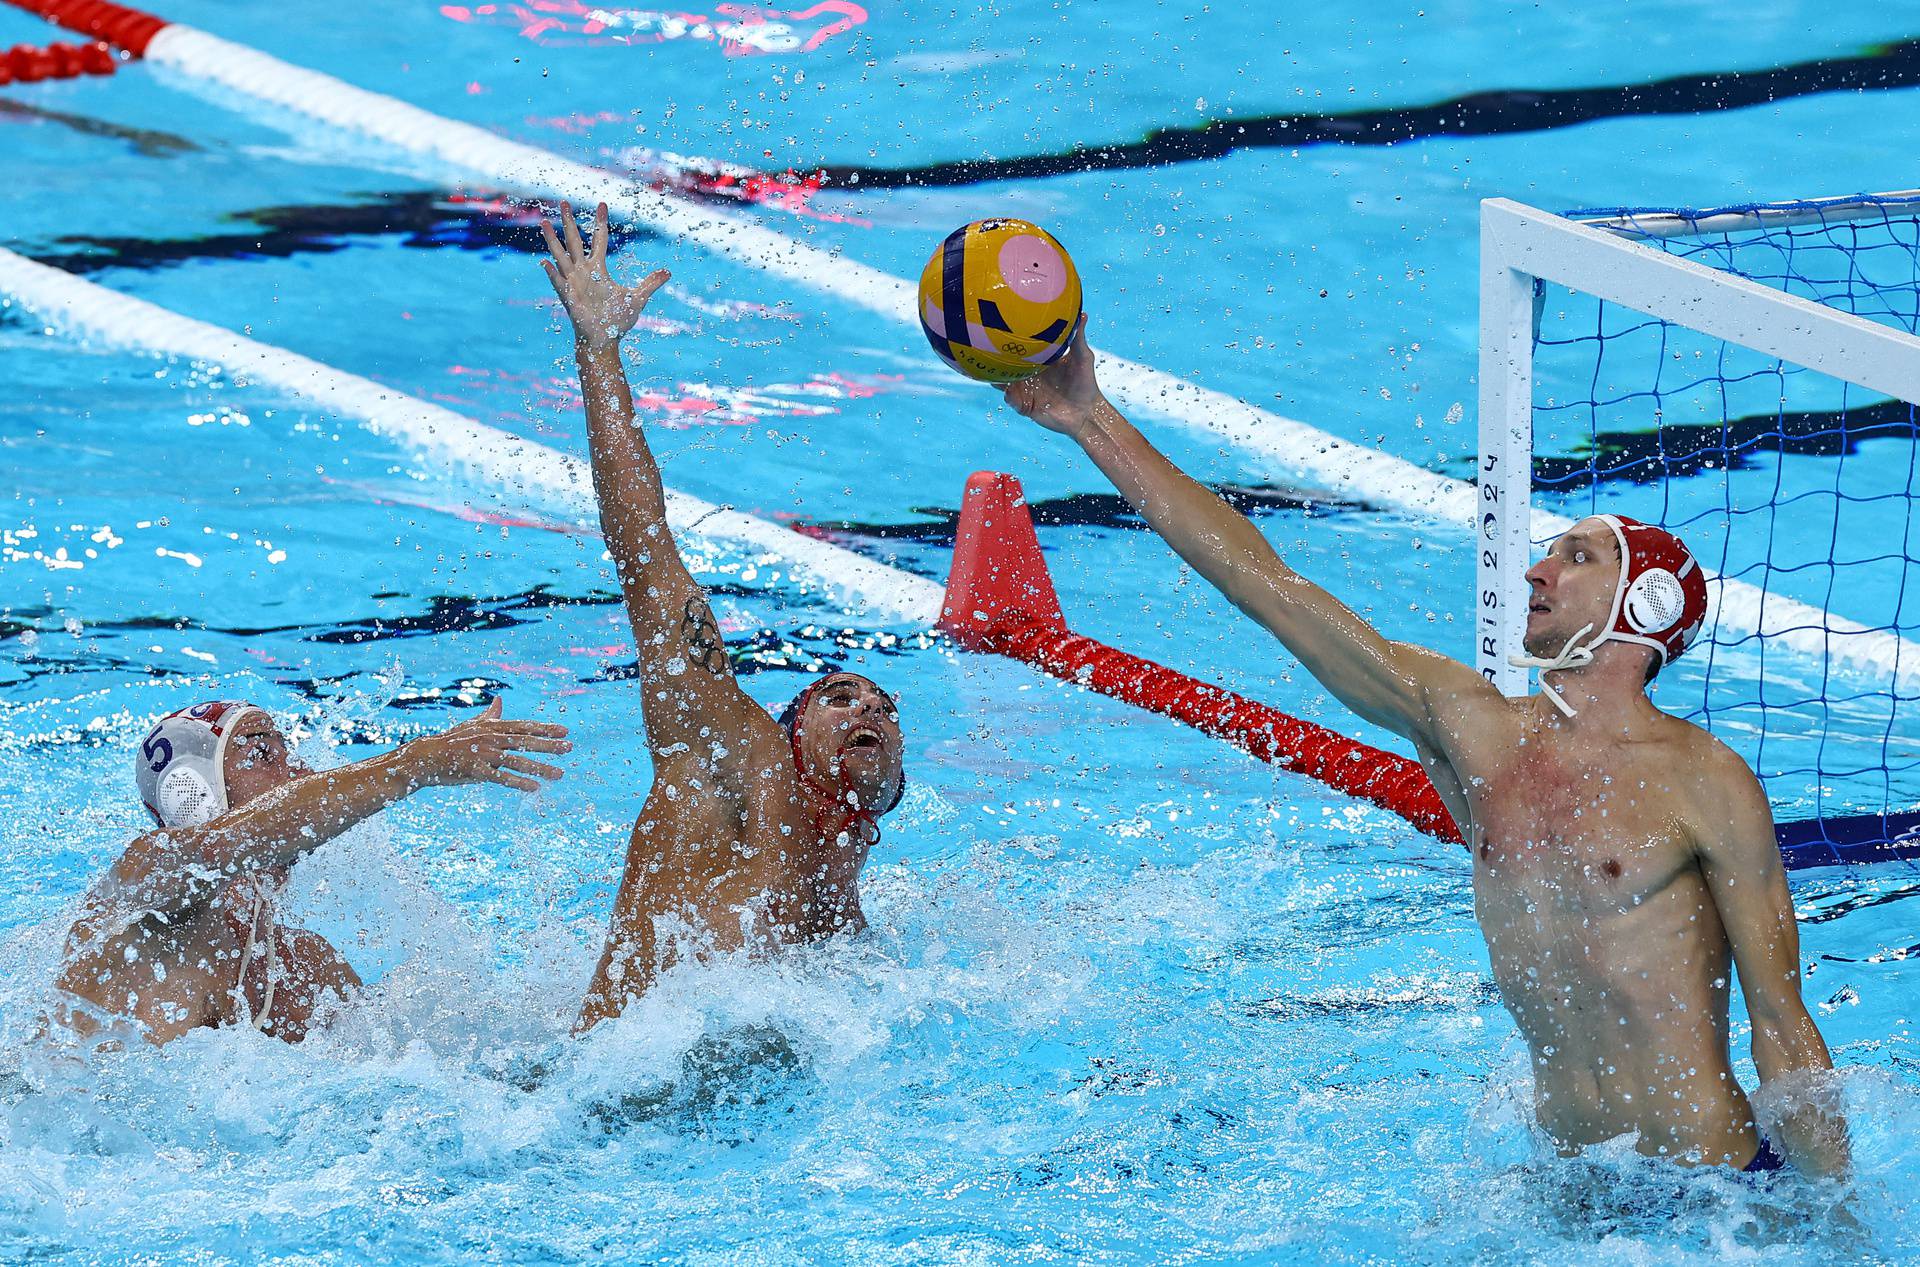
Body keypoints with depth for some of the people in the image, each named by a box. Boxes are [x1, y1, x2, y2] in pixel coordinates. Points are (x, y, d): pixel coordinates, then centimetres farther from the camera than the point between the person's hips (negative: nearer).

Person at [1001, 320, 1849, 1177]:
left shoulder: (1705, 782, -7)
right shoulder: (1470, 728, 5)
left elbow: (1781, 1024, -5)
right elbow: (1259, 578, 4)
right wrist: (1093, 423, 3)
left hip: (1718, 1192, -5)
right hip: (1564, 1184, 5)